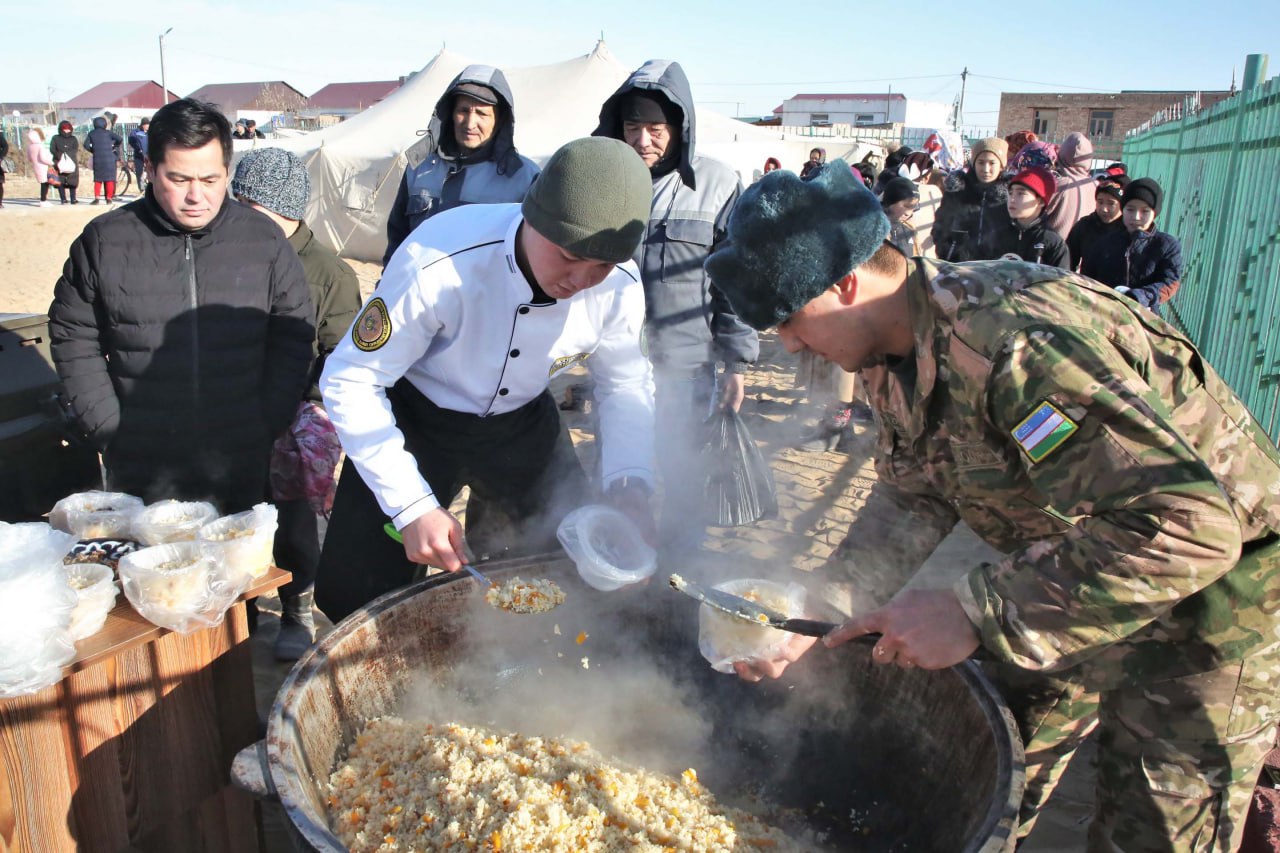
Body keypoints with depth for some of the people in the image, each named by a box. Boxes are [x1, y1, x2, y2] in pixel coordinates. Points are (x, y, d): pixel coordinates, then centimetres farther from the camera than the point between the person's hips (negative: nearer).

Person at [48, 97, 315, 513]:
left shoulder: (264, 240, 0)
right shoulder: (104, 241, -1)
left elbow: (293, 337, 4)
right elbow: (74, 341, 5)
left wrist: (268, 425, -2)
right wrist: (107, 428, -3)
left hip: (242, 465, 0)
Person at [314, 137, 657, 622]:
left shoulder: (620, 287, -23)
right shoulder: (438, 266, -36)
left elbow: (624, 384, -4)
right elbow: (350, 382, -26)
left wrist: (629, 482, -21)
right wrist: (412, 506, -32)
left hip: (522, 422, 3)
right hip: (415, 418, -3)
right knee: (354, 594, -5)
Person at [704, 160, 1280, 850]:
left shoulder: (1015, 341, -37)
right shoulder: (895, 349, -6)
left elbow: (1189, 525, -41)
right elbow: (913, 500, 0)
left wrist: (976, 613, -39)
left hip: (1208, 584, -8)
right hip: (1071, 576, 8)